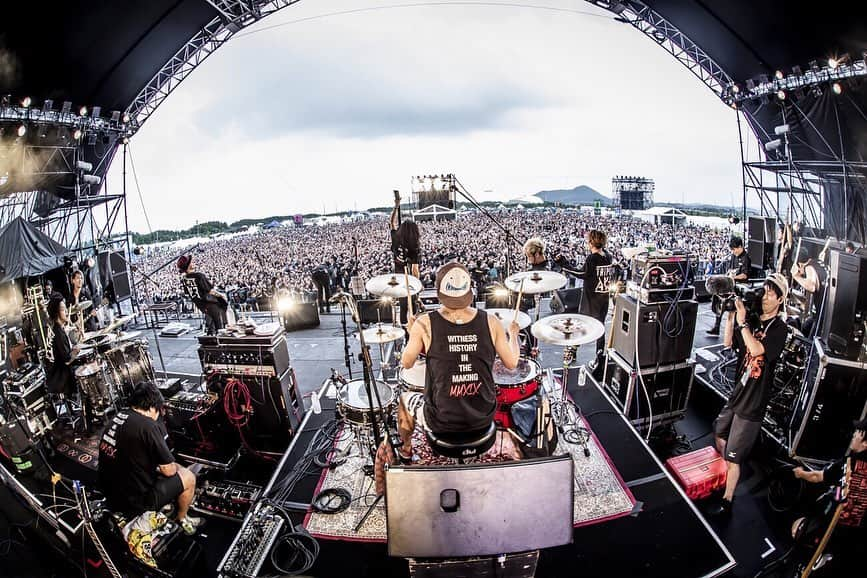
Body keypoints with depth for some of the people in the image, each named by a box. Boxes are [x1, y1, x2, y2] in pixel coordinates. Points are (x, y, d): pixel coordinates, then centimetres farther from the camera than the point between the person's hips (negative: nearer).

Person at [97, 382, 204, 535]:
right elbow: (169, 471, -16)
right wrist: (171, 465, 5)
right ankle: (181, 520, 29)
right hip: (134, 501, -8)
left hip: (109, 493, 8)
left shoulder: (117, 417, 0)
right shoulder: (148, 426, -25)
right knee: (188, 477, 7)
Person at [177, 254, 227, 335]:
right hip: (212, 303, -7)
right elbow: (210, 291, -21)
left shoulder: (183, 280, -4)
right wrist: (221, 295, -5)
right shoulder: (199, 276, -25)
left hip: (202, 306, 7)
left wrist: (198, 304, 19)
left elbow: (188, 295, 7)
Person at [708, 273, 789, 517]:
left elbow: (757, 350, -28)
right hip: (738, 391, 7)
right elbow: (729, 343, 4)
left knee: (733, 456, -1)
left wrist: (741, 322, -26)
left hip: (753, 401, -7)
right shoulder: (754, 319, 4)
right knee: (720, 433, 25)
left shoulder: (779, 328, -14)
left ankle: (726, 501, 12)